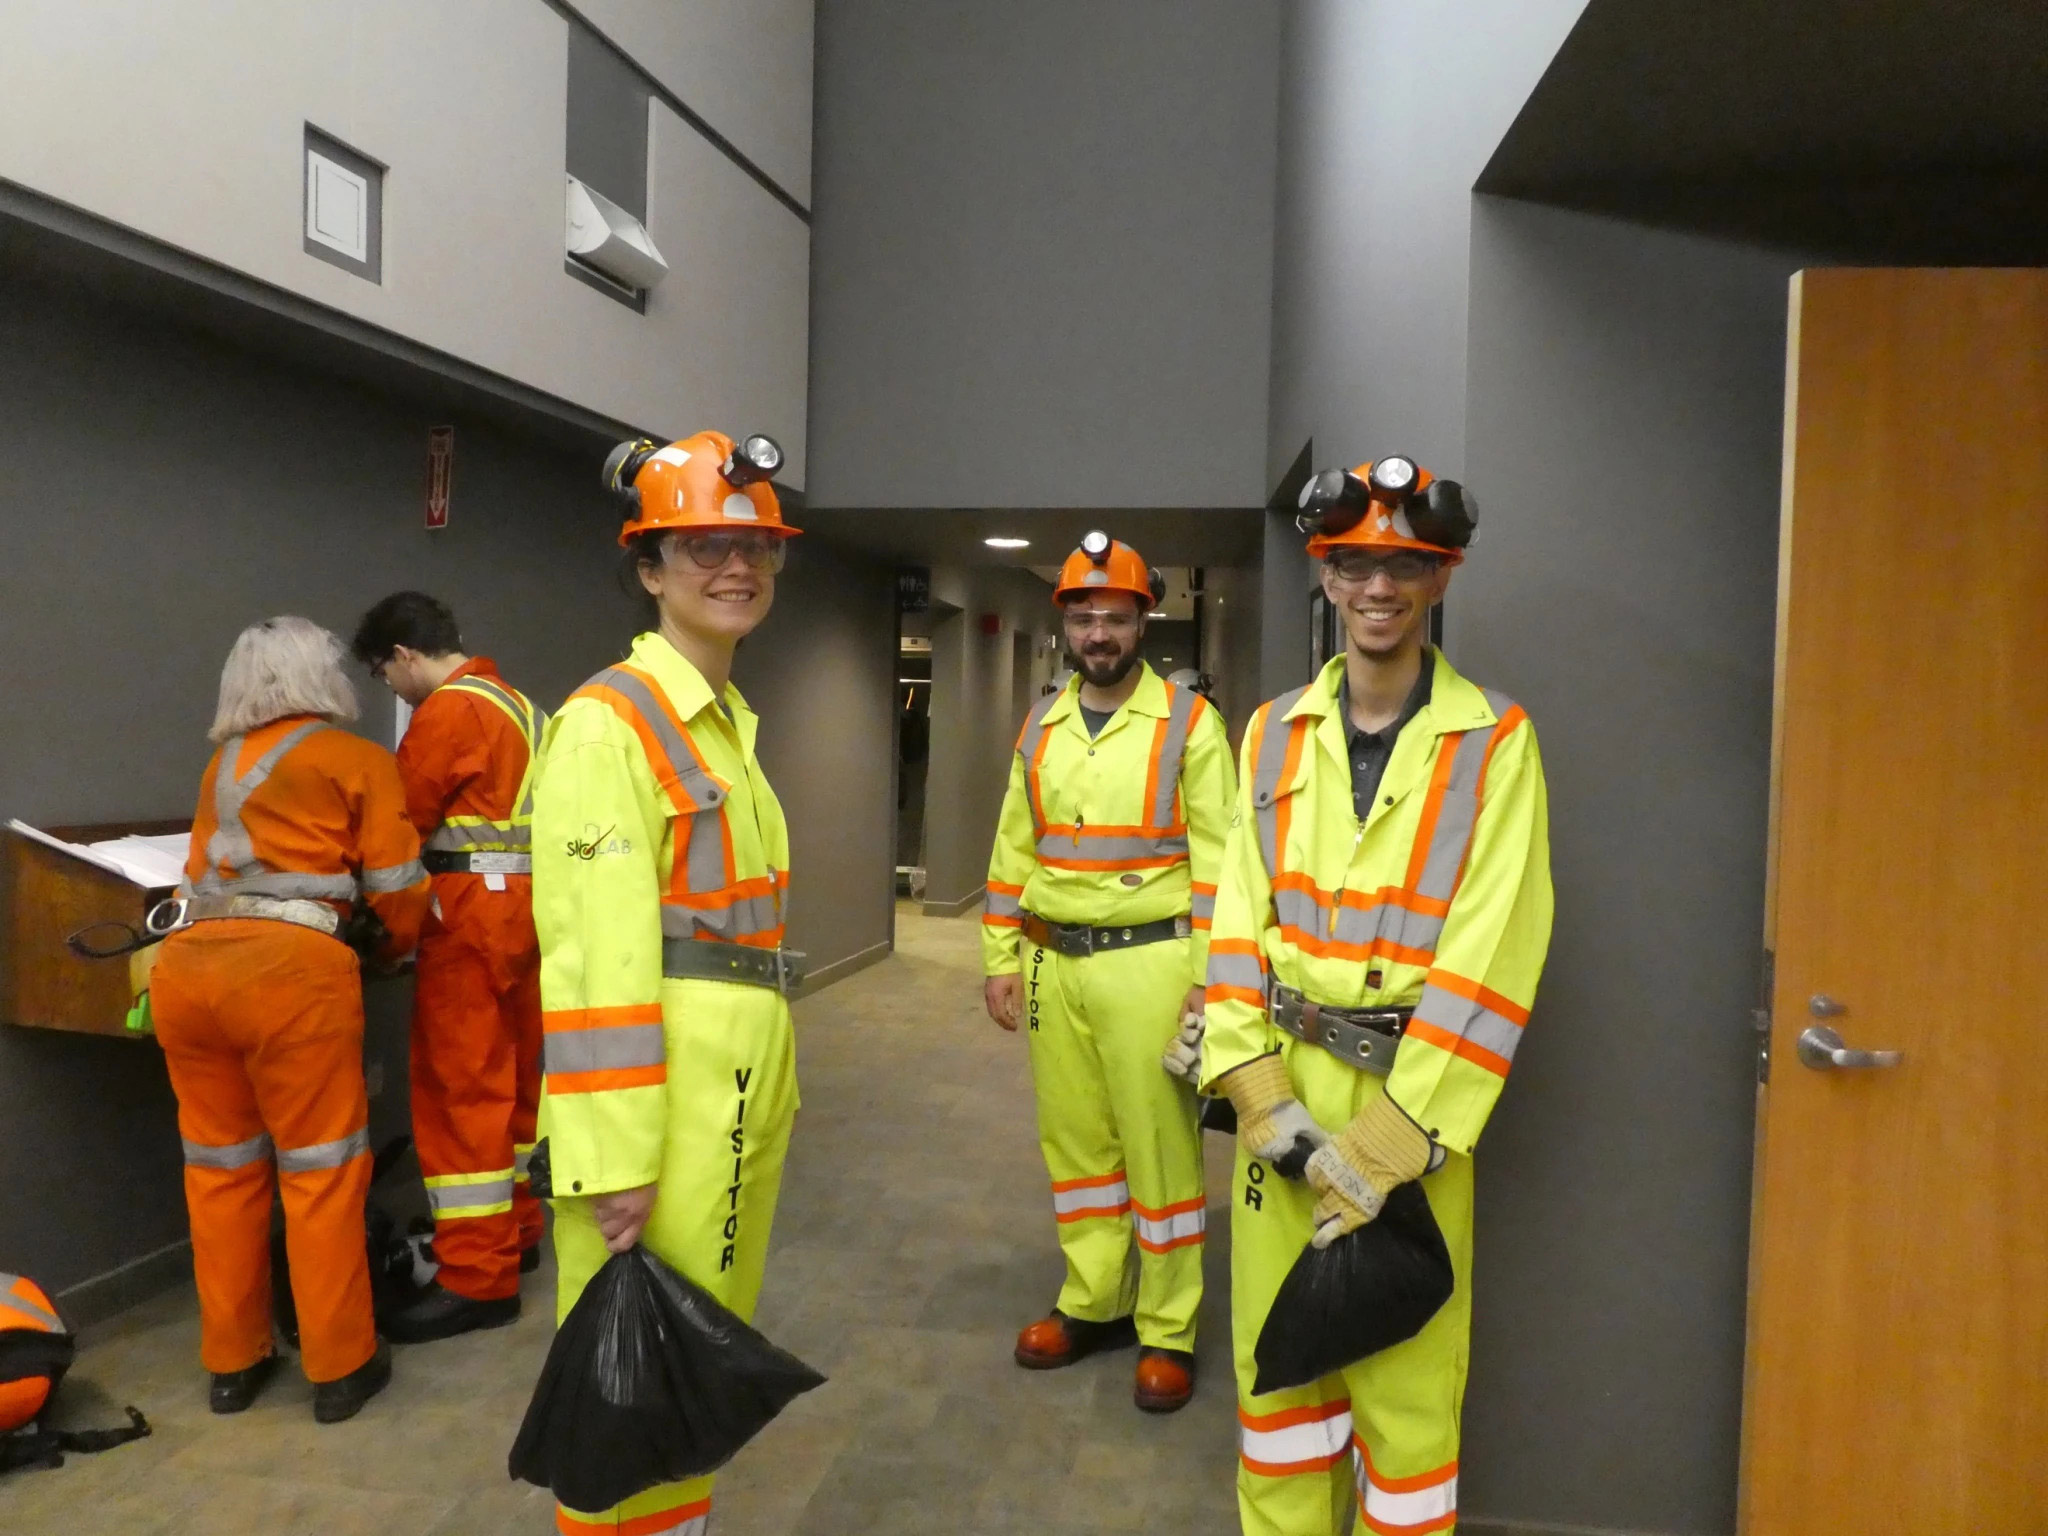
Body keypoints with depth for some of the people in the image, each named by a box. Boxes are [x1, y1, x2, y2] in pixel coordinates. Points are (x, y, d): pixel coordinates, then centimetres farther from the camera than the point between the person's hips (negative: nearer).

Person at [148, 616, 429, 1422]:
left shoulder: (222, 764, 23)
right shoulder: (361, 760, 8)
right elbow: (396, 886, 5)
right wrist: (392, 947, 25)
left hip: (184, 964, 6)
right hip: (288, 965, -5)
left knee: (219, 1165, 16)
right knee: (321, 1168, 5)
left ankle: (230, 1360, 27)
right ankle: (339, 1365, 13)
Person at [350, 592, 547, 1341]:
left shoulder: (449, 710, -11)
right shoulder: (514, 704, 18)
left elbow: (402, 817, -8)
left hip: (475, 912, -10)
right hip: (526, 904, 10)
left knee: (460, 1090, -5)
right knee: (513, 1079, 16)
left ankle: (476, 1278, -1)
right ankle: (515, 1230, 28)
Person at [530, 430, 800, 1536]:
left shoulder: (730, 723, 14)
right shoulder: (611, 720, -13)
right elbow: (594, 955, -19)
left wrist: (772, 1087, 17)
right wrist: (615, 1156, -21)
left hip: (740, 1083, 9)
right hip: (660, 1086, -9)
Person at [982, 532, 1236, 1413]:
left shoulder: (1188, 721, -5)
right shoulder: (1040, 728, 9)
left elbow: (1218, 857, -8)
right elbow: (1014, 850, 13)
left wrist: (1208, 974, -13)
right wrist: (1001, 958, 9)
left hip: (1147, 961, -5)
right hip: (1053, 963, 5)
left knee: (1160, 1148, 3)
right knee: (1074, 1141, 13)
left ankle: (1168, 1331, 16)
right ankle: (1092, 1303, 29)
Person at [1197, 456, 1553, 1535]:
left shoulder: (1495, 740, -5)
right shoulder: (1273, 733, 6)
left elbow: (1489, 954, -11)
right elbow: (1239, 916, 3)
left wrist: (1391, 1140, -16)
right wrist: (1256, 1086, -9)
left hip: (1414, 1092, -3)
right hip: (1283, 1079, 3)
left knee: (1405, 1368, 6)